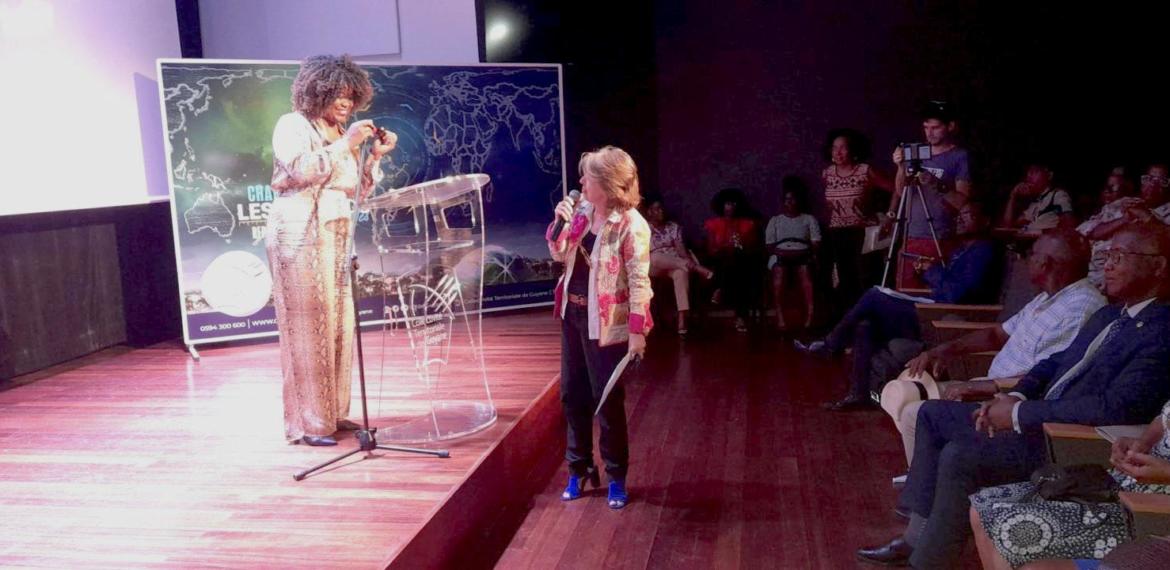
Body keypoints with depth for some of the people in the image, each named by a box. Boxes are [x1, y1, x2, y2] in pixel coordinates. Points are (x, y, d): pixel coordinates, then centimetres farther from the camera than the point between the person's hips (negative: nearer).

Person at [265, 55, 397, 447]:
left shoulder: (342, 132, 16)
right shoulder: (292, 126, -3)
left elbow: (356, 189, 14)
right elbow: (303, 170, -21)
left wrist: (376, 155, 1)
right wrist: (346, 144, -19)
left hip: (336, 236, 7)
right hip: (299, 235, -7)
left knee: (338, 324, 4)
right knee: (308, 326, -8)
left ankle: (332, 413, 12)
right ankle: (307, 423, -4)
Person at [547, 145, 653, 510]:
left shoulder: (631, 224, -18)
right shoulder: (583, 211, 5)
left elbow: (639, 281, -18)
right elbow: (560, 255, 14)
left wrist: (637, 331, -21)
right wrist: (560, 223, -3)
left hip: (605, 323, -7)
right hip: (572, 314, 7)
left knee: (608, 401, 3)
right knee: (572, 396, 14)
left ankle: (616, 478, 21)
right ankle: (579, 470, 30)